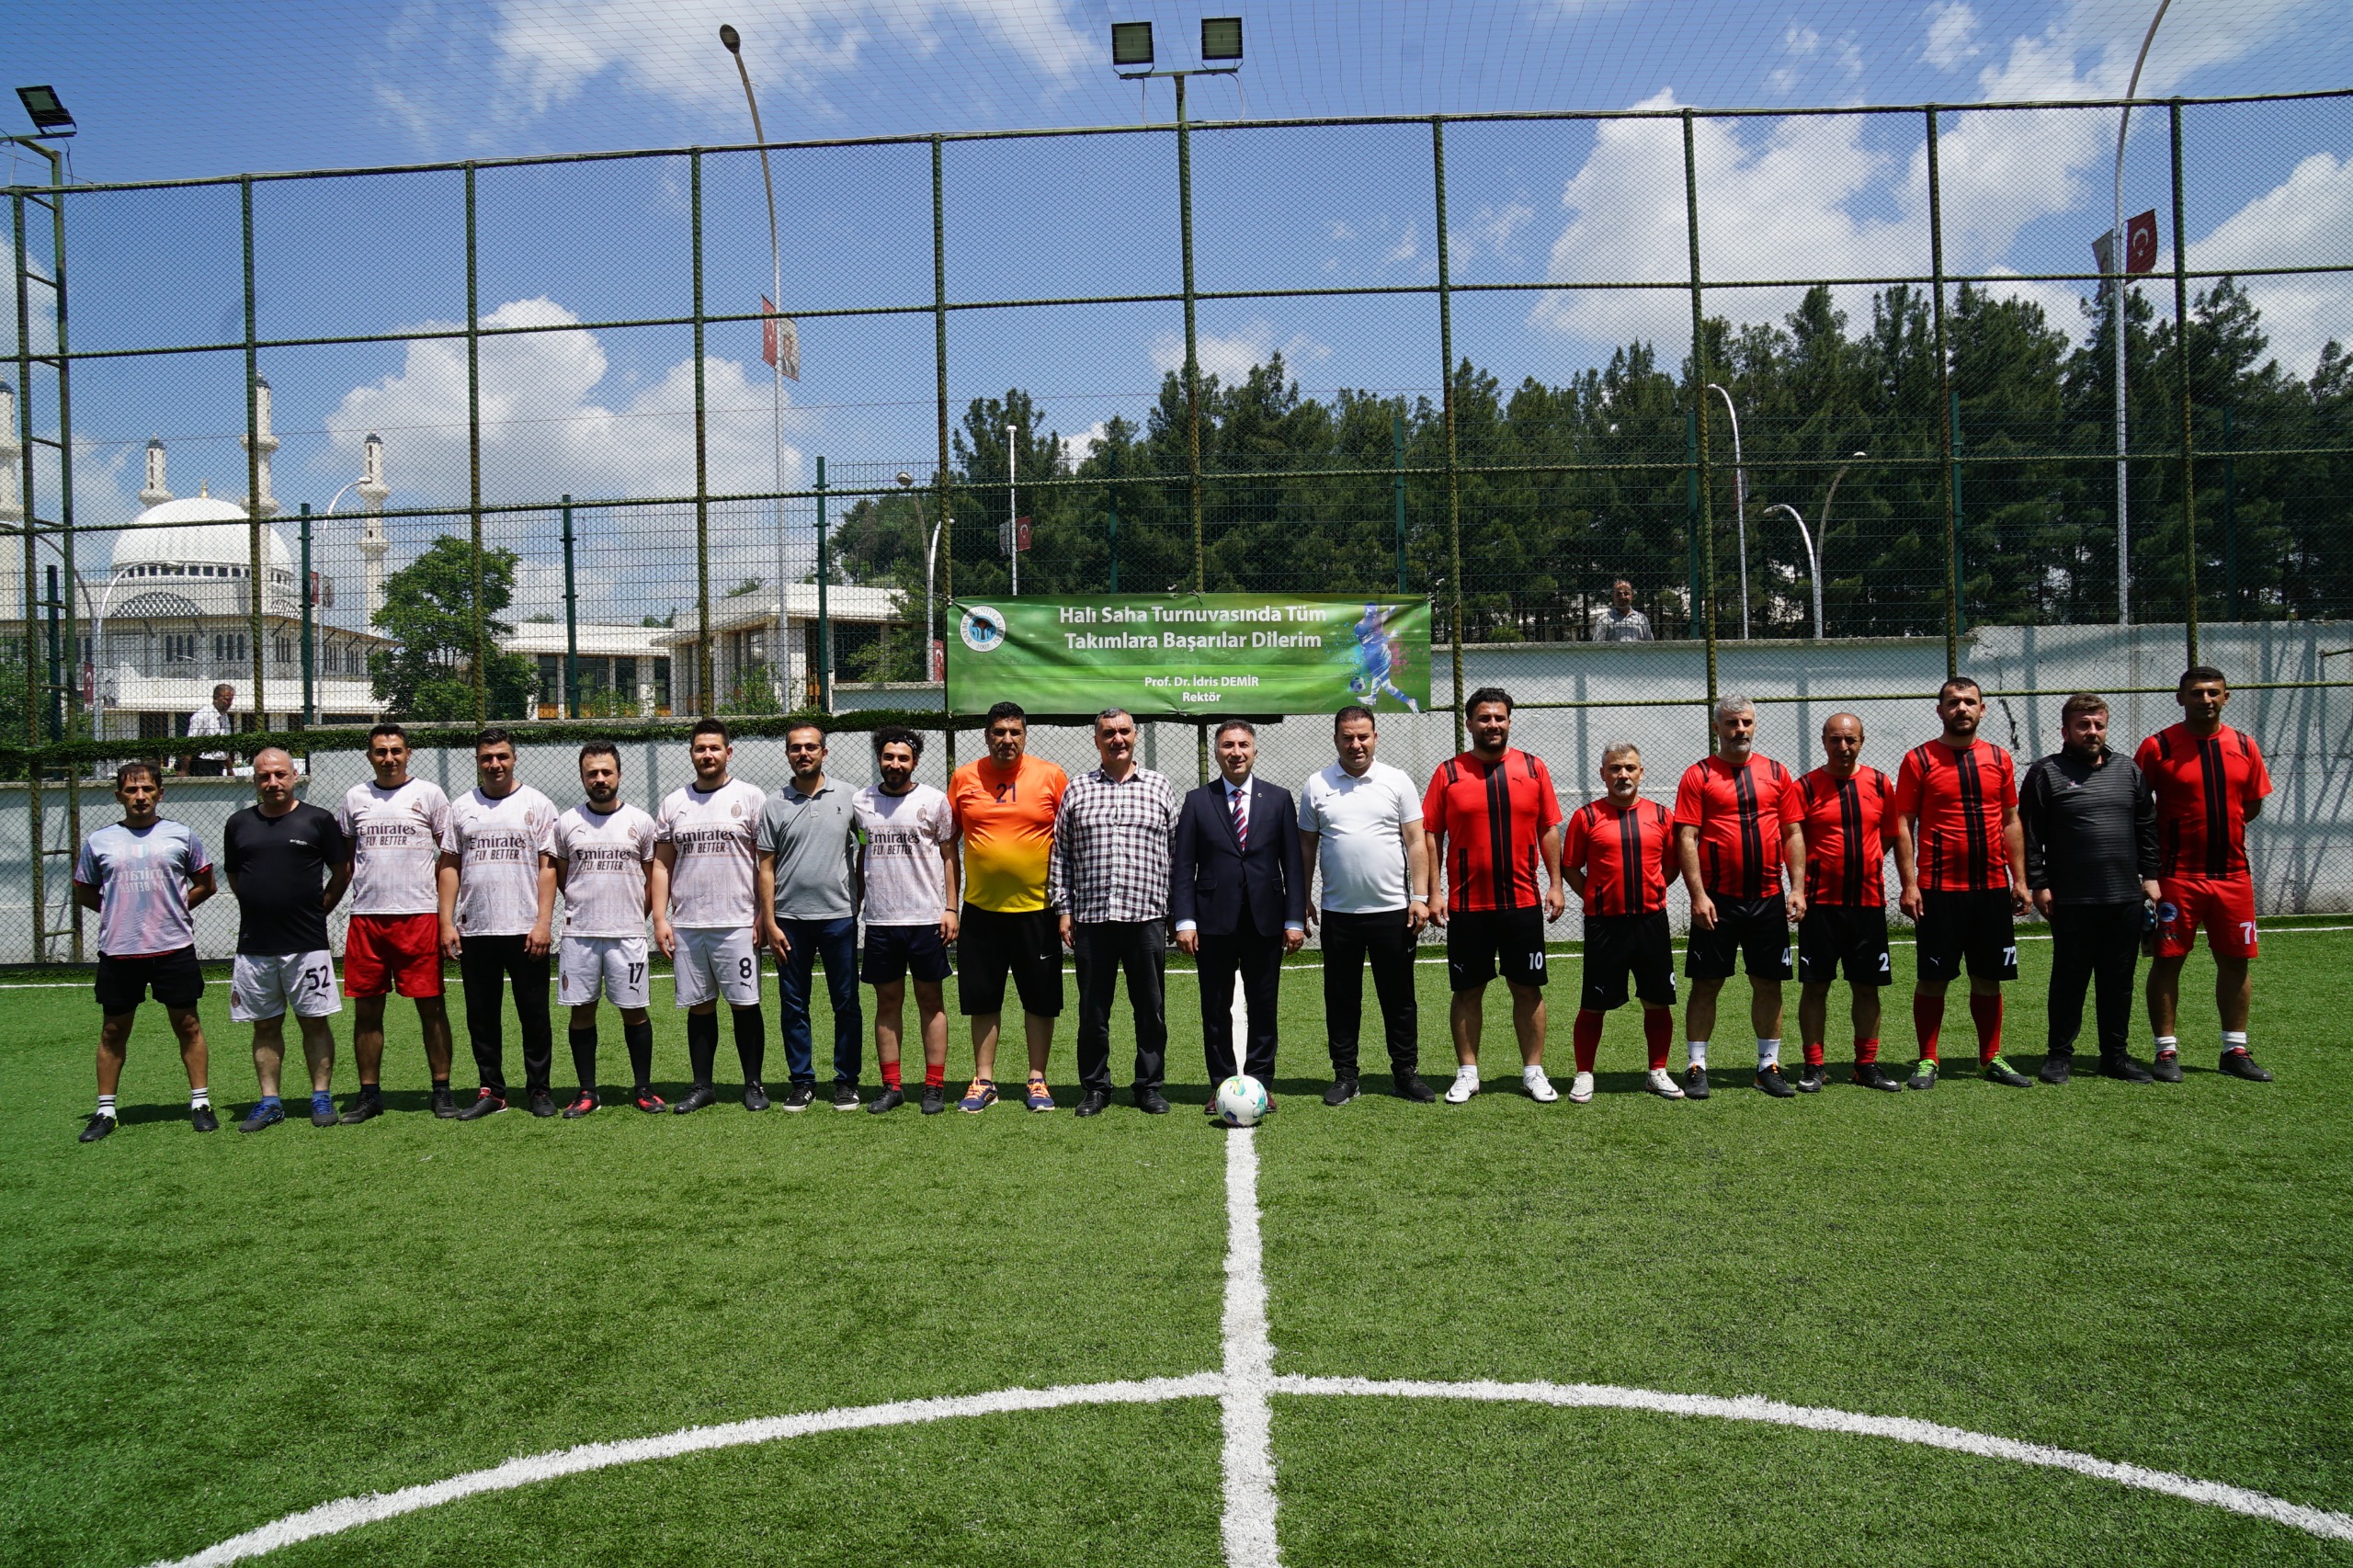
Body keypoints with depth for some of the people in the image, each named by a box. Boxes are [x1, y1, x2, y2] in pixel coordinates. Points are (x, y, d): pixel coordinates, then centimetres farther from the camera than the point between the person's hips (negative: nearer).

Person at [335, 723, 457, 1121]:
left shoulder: (429, 794, 2)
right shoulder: (354, 798, 12)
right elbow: (344, 857, 20)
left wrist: (447, 909, -3)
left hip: (419, 914, -3)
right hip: (365, 917, 3)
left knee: (431, 1006, -1)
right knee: (366, 1009, 6)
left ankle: (442, 1090, 6)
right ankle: (369, 1093, 16)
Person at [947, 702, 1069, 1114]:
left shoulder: (1051, 777, -1)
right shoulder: (964, 778, 3)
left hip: (1036, 908, -1)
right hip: (980, 909, 1)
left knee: (1041, 998, 6)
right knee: (982, 999, 8)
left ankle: (1037, 1080, 18)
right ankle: (983, 1080, 20)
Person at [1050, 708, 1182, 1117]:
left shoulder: (1160, 786, 9)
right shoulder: (1076, 790, 9)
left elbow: (1177, 850, 9)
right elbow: (1060, 855, 9)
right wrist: (1063, 909, 2)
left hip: (1147, 915, 0)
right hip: (1091, 916, 0)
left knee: (1151, 1007, 6)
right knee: (1092, 1009, 6)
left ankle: (1150, 1086, 18)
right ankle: (1094, 1087, 19)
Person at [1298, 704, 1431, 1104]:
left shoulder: (1396, 781, 2)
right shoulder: (1316, 786, 4)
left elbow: (1415, 842, 1)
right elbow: (1306, 846, 9)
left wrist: (1420, 897, -6)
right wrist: (1303, 899, 4)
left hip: (1392, 910, -1)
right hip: (1337, 912, 1)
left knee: (1399, 997, 6)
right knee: (1341, 999, 7)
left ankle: (1406, 1072, 17)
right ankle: (1344, 1076, 16)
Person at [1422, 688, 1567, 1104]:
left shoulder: (1533, 769, 5)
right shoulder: (1449, 773, 0)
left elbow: (1549, 830, 8)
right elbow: (1431, 835, 1)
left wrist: (1556, 884, 2)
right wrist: (1434, 891, -5)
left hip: (1523, 902, 1)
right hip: (1466, 904, -1)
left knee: (1528, 988, 7)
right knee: (1468, 990, 6)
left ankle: (1533, 1072, 18)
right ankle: (1467, 1073, 17)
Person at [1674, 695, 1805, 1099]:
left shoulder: (1776, 773, 9)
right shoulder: (1699, 775, -1)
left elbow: (1793, 834, 10)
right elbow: (1686, 838, -6)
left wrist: (1797, 888, 1)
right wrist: (1698, 894, -13)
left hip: (1768, 898, 3)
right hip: (1717, 899, -3)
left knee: (1768, 983, 8)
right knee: (1706, 984, 1)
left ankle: (1769, 1065, 19)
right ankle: (1696, 1066, 10)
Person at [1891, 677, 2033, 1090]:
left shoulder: (1999, 758, 10)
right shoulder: (1919, 759, -2)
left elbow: (2011, 821, 14)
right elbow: (1903, 825, -4)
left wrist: (2019, 879, 8)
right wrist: (1909, 884, -10)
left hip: (1992, 887, 4)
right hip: (1939, 889, -3)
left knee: (1989, 977, 10)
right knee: (1933, 977, 1)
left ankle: (1991, 1059, 21)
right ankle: (1927, 1060, 10)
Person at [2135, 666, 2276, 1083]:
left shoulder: (2244, 746, 7)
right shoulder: (2158, 747, -6)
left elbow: (2253, 804, 18)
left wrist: (2218, 827, 6)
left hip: (2233, 874, 4)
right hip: (2177, 875, -4)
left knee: (2235, 960, 9)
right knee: (2168, 960, 0)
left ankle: (2235, 1050, 21)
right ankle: (2167, 1051, 9)